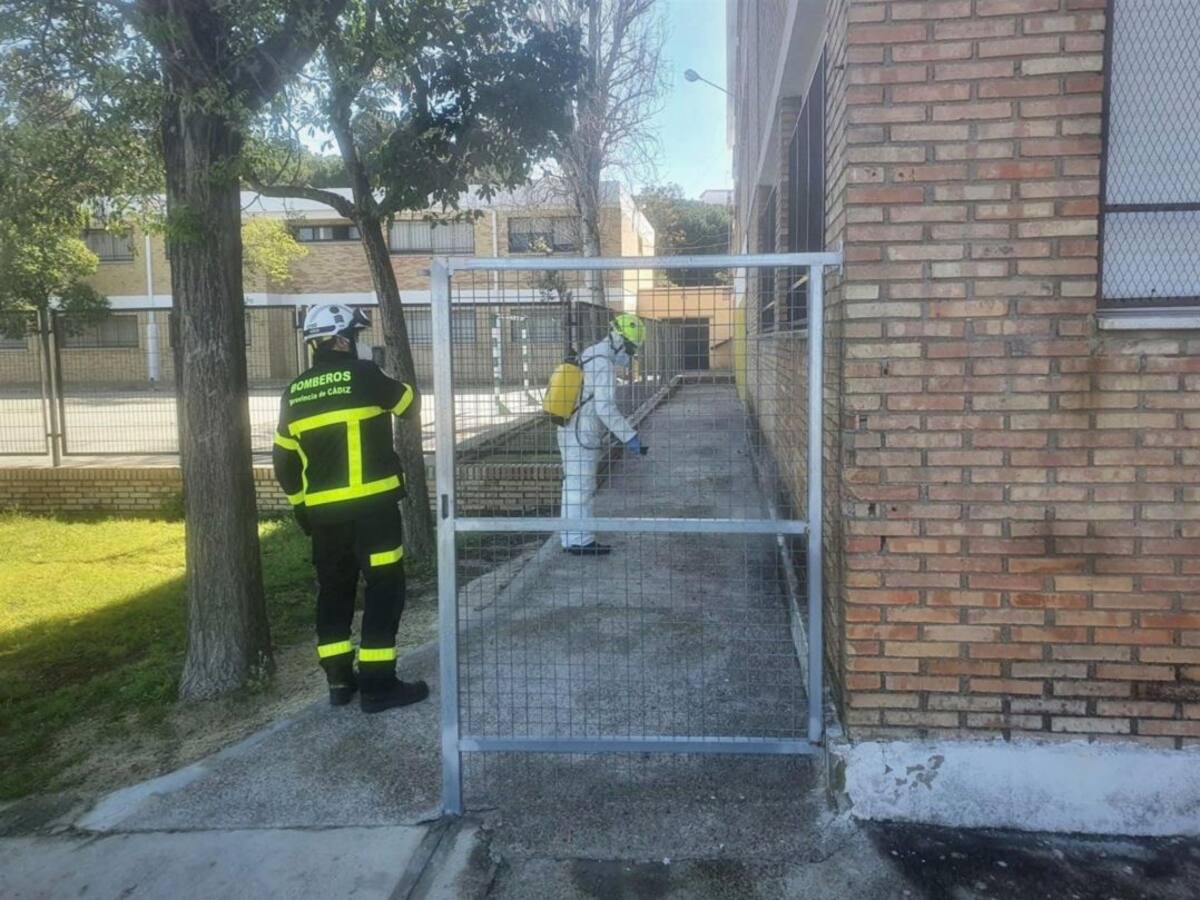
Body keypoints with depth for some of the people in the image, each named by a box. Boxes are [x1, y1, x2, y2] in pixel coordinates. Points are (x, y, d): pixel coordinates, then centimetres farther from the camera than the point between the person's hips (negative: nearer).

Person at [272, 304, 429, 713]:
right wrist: (388, 377, 29)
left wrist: (303, 507, 22)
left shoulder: (294, 394, 8)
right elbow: (408, 402, 9)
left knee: (334, 588, 16)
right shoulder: (364, 376, -8)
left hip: (323, 510, 6)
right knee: (384, 587, 1)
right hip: (372, 504, -6)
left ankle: (339, 679, 22)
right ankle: (378, 684, 1)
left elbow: (284, 464, 12)